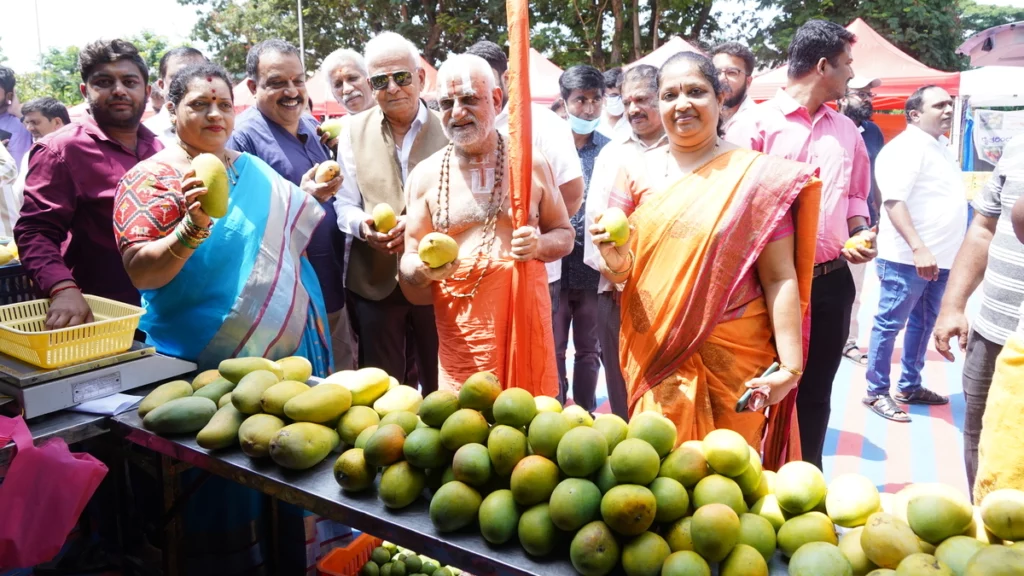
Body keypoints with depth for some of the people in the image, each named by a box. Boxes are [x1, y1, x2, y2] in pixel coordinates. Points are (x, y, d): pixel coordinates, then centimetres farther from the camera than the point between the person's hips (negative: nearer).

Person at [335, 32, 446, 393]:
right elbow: (344, 204, 5)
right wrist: (363, 226, -17)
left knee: (440, 384, 12)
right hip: (374, 280, 2)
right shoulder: (355, 130, 6)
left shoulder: (446, 128, 0)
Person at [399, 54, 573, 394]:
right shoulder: (426, 175, 2)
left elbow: (564, 235, 11)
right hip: (460, 332, 0)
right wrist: (422, 269, -18)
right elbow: (409, 261, 5)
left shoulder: (531, 164, 2)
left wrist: (539, 245, -11)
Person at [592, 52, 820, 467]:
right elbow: (617, 271, 6)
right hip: (654, 356, 3)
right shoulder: (637, 173, 4)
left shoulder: (756, 175, -5)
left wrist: (790, 366, -12)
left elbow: (780, 278, -6)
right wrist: (616, 262, -16)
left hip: (732, 359, -2)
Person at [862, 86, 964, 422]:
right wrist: (918, 248, -30)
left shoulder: (942, 146, 16)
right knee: (889, 326, -1)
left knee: (923, 325, 16)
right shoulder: (906, 148, -13)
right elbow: (893, 201, -23)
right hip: (908, 258, -9)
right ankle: (877, 393, 7)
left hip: (939, 256, 9)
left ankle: (910, 386, 27)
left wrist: (935, 250, 20)